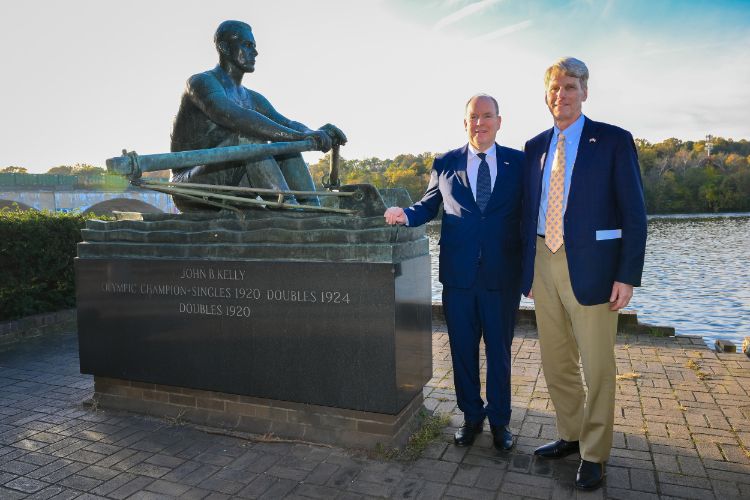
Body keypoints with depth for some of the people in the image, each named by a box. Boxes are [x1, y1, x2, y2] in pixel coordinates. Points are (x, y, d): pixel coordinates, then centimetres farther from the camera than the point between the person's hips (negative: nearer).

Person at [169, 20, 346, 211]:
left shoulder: (252, 98, 18)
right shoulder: (202, 82, -8)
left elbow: (286, 124, 7)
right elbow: (236, 118, -27)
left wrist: (316, 134, -16)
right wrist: (298, 135, -33)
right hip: (192, 191, -7)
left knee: (287, 144, -4)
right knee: (248, 132, -28)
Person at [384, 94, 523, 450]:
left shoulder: (519, 163, 4)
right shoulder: (445, 164, 5)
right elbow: (428, 205, 12)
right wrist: (406, 215, -10)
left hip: (503, 275, 0)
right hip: (458, 274, 1)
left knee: (499, 350, 12)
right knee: (463, 350, 12)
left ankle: (499, 420, 30)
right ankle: (471, 415, 32)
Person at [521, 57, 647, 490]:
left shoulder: (614, 141, -2)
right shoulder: (535, 146, 12)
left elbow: (634, 215, -5)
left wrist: (628, 277, -11)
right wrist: (527, 267, 9)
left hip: (591, 267, -4)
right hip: (543, 265, 5)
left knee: (597, 366, 6)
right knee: (556, 363, 15)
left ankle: (594, 455, 24)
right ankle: (571, 435, 35)